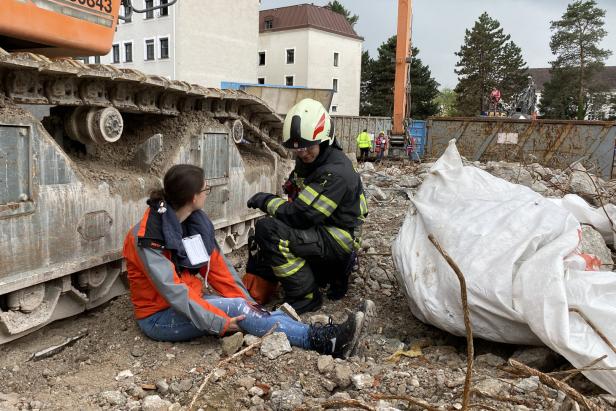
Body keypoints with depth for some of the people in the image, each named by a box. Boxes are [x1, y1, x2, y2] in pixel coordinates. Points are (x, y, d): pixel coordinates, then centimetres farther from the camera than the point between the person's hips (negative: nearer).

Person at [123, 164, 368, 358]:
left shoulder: (196, 221, -1)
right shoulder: (147, 236, -22)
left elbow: (218, 267, 2)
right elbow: (173, 289, -26)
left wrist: (246, 302, -6)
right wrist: (219, 323, -29)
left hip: (191, 301, 7)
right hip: (160, 317, -7)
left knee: (242, 305, -17)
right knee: (233, 307, -26)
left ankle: (323, 336, -28)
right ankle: (319, 340, -29)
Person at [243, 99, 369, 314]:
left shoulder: (336, 171, -22)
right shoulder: (306, 162, 8)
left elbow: (302, 215, -26)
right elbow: (297, 206, 12)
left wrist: (266, 201, -12)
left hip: (338, 239, -10)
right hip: (318, 230, 10)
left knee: (268, 230, -26)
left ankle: (305, 298, -14)